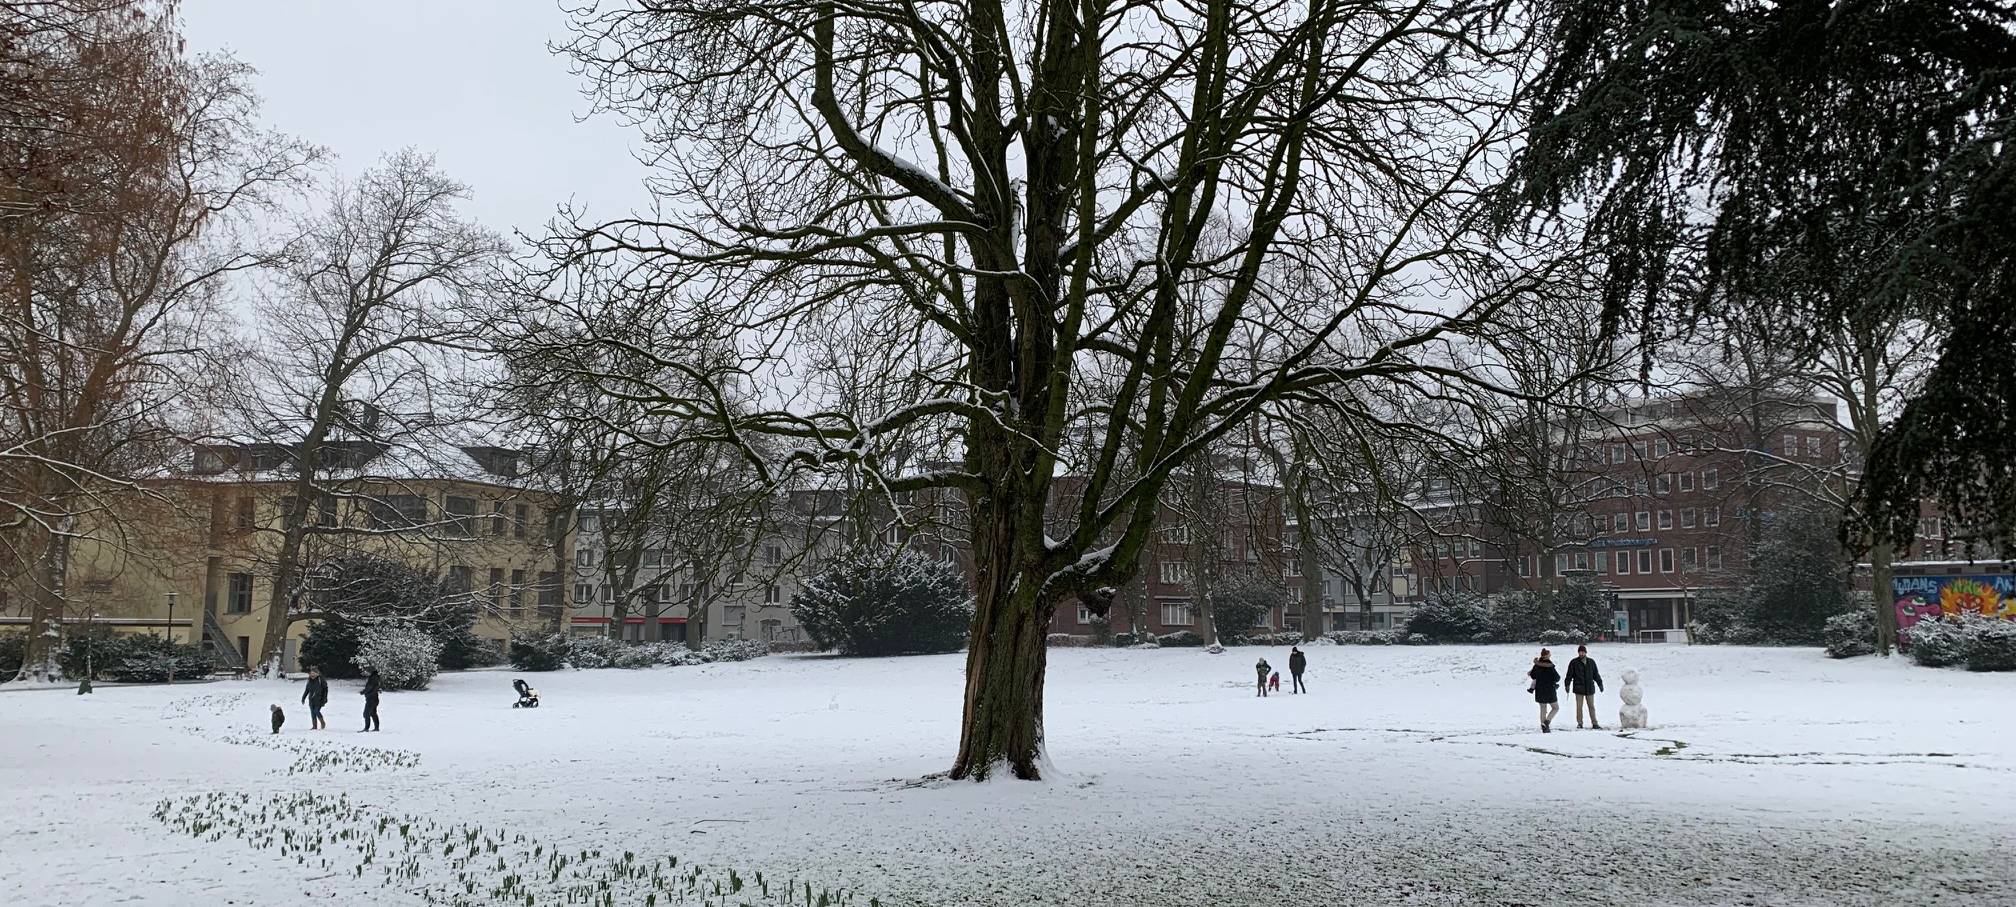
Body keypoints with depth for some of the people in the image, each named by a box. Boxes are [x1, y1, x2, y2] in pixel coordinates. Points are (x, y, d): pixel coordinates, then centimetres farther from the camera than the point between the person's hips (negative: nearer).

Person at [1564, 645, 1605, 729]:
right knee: (1579, 706, 0)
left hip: (1590, 688, 2)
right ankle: (1579, 723, 7)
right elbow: (1569, 675, 1)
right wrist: (1567, 684, -5)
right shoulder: (1574, 663, 0)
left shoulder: (1591, 662, 9)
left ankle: (1594, 723, 10)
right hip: (1579, 688, -2)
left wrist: (1600, 684, 15)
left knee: (1591, 706, 6)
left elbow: (1596, 674, 17)